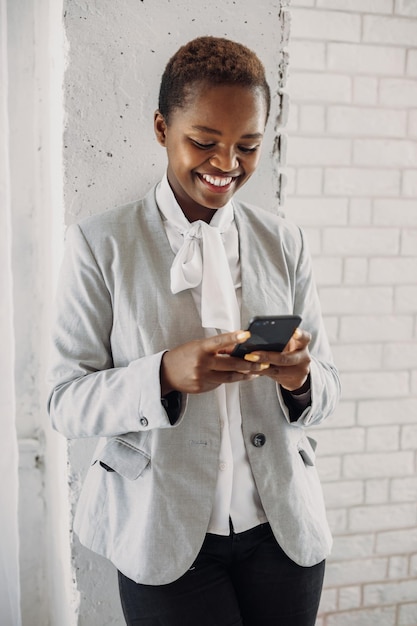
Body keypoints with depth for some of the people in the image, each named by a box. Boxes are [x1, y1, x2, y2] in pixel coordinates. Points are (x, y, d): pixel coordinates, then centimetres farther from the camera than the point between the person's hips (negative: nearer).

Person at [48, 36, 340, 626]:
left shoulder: (284, 241, 2)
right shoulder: (101, 243, -7)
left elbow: (328, 388, 5)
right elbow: (67, 401, -9)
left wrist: (300, 379, -18)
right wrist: (165, 374, -26)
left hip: (283, 530, 4)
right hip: (165, 538, -3)